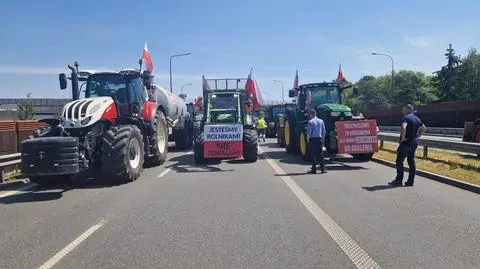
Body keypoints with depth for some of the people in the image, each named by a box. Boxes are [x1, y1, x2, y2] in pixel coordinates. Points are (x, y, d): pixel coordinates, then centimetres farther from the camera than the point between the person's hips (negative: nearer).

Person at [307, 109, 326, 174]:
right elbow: (324, 131, 9)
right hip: (320, 139, 4)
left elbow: (309, 132, -12)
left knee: (313, 155, 1)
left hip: (313, 139, -4)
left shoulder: (311, 121, -8)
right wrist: (322, 139, 18)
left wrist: (308, 139, 2)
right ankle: (323, 169, 6)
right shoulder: (321, 121, 8)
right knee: (320, 154, 7)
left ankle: (314, 170, 4)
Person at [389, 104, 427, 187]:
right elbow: (424, 129, 19)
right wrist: (417, 136, 14)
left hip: (405, 143, -8)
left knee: (399, 161, -1)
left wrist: (403, 137, -21)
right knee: (411, 162, 10)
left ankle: (399, 180, 1)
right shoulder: (417, 119, 13)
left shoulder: (406, 117, -13)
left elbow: (403, 127, -31)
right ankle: (410, 181, 12)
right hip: (414, 143, 8)